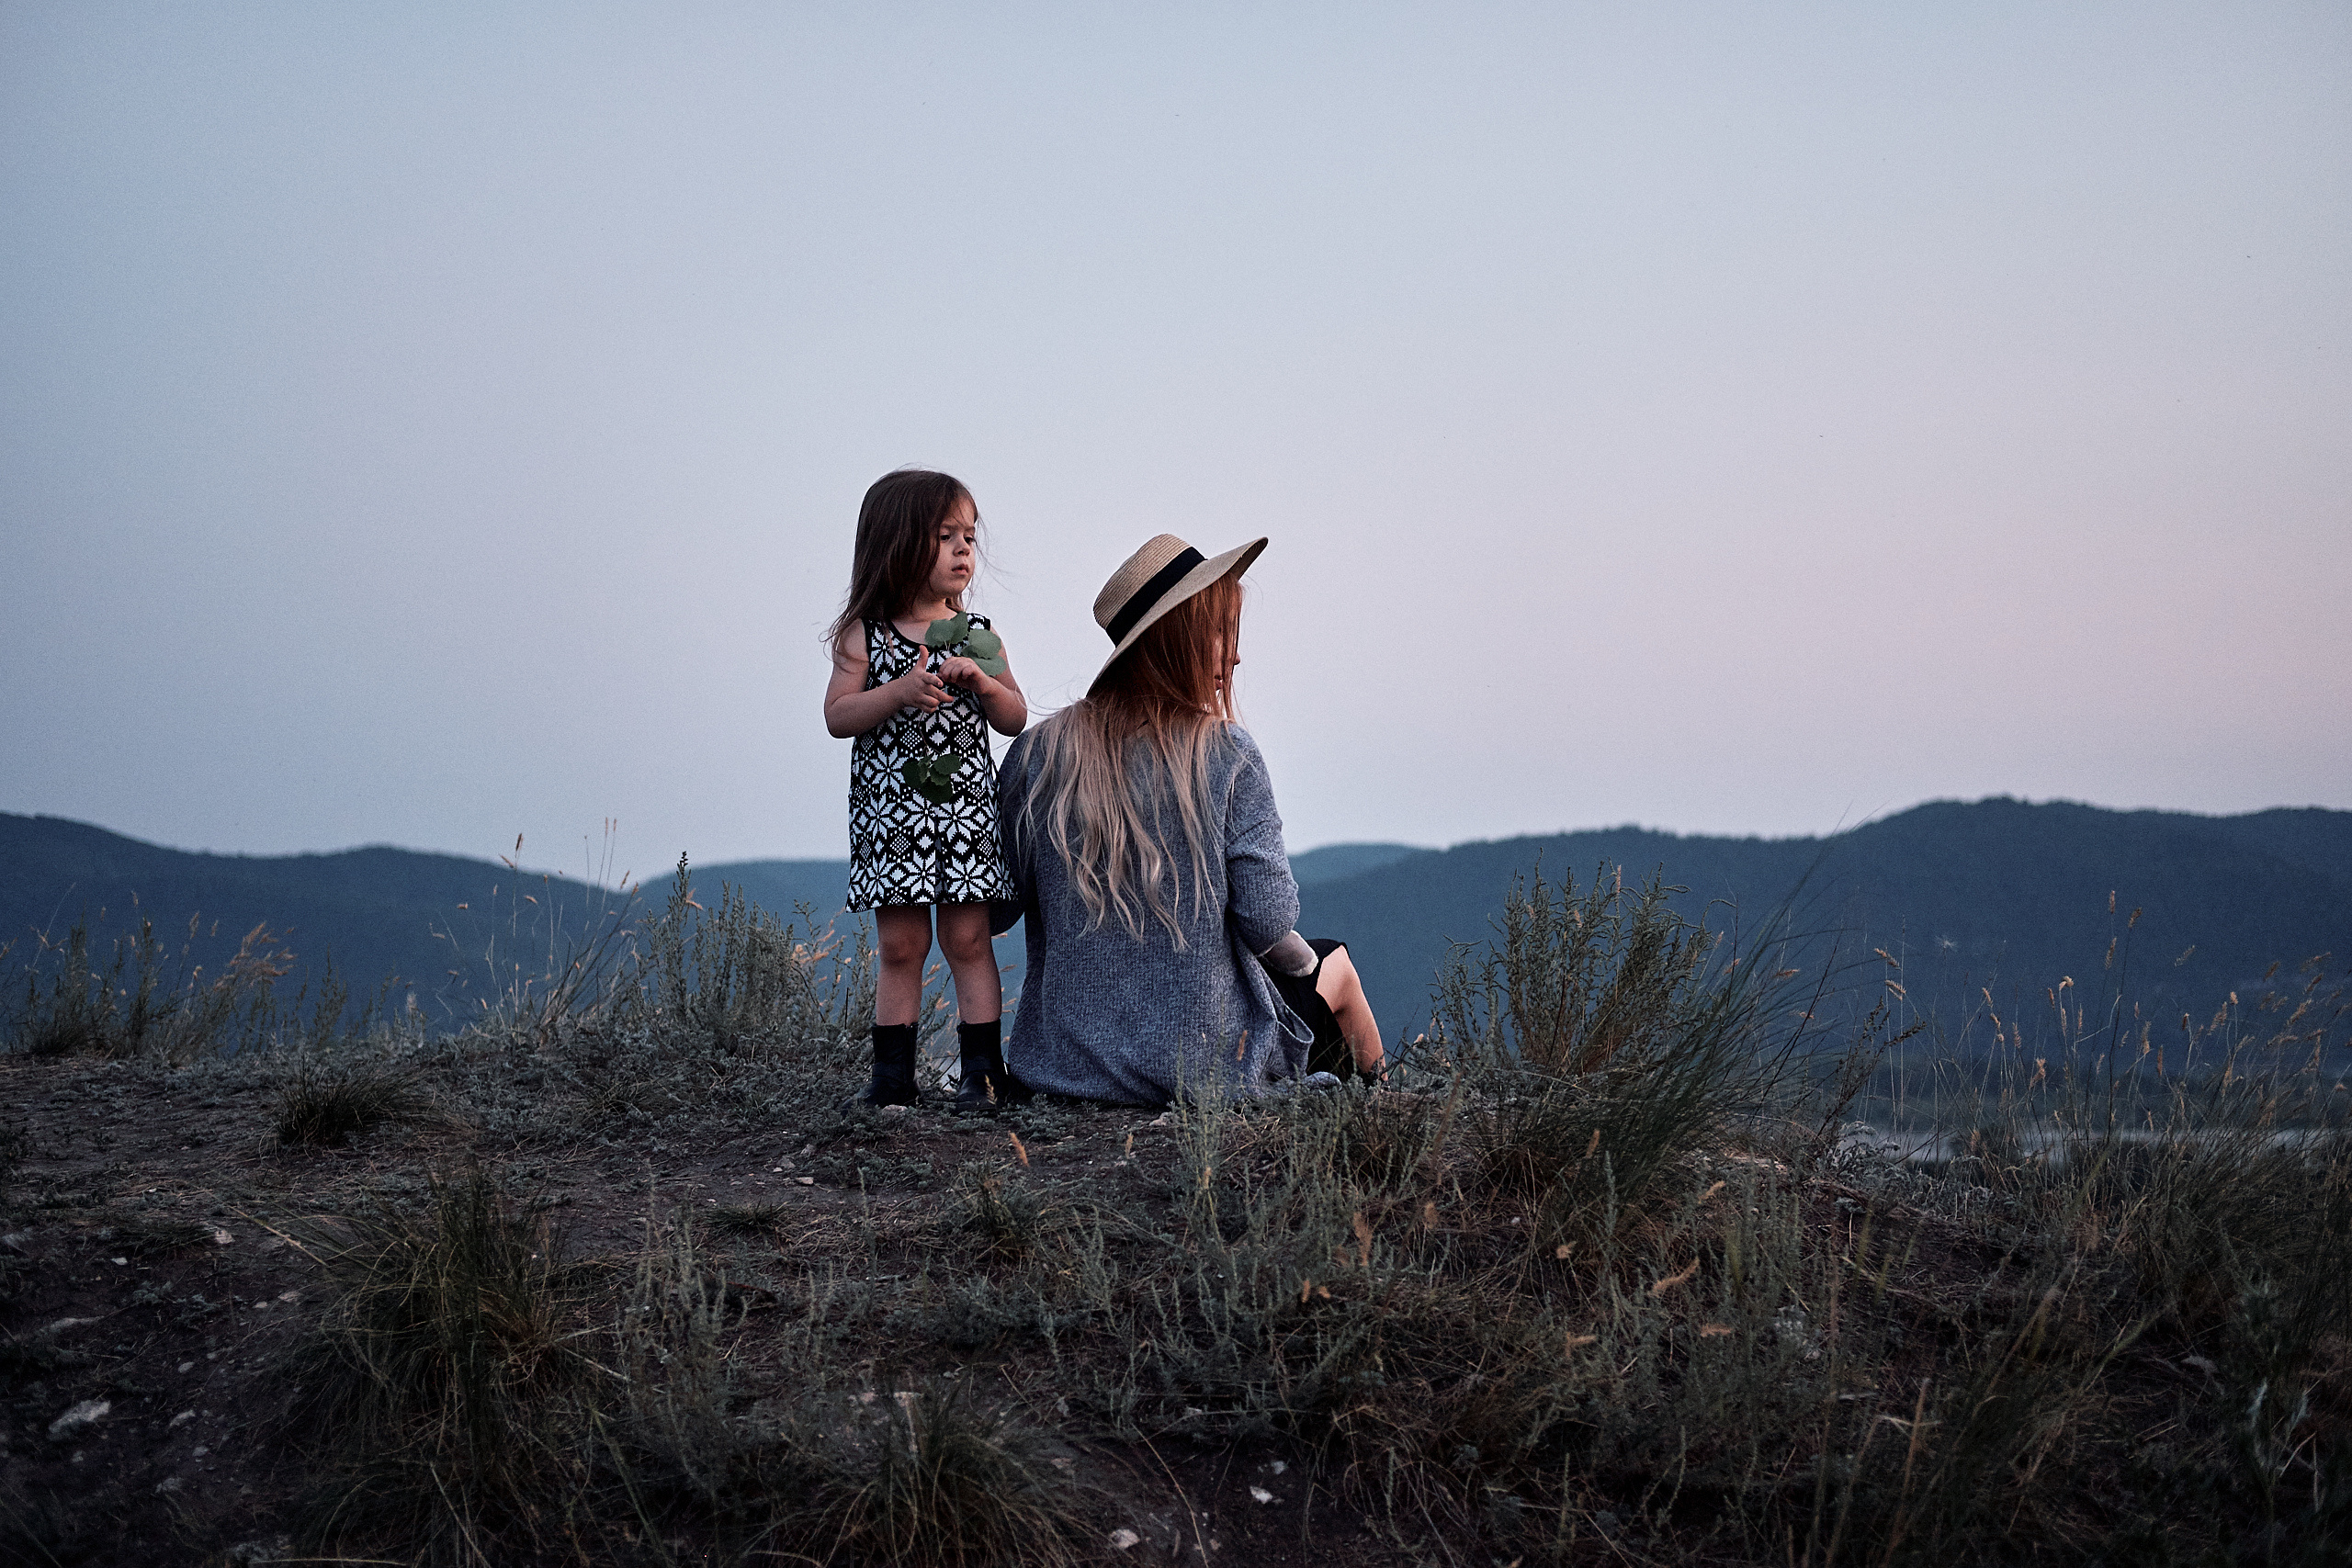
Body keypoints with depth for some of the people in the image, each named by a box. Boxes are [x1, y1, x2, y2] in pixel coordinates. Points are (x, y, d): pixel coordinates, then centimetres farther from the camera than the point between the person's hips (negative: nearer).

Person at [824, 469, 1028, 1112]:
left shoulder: (977, 637, 6)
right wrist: (901, 692, -19)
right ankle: (893, 1075, 11)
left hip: (966, 810, 1)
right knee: (900, 945, 4)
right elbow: (838, 717, -6)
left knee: (968, 939, 1)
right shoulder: (864, 637, 0)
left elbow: (1015, 720, 6)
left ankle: (983, 1071, 7)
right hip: (890, 811, -1)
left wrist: (982, 683, -13)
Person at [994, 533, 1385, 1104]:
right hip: (1205, 1065, -4)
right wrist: (1308, 967, 8)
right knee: (1337, 967, 29)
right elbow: (1268, 920, -14)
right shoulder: (1228, 756, -14)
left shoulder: (1035, 755, -5)